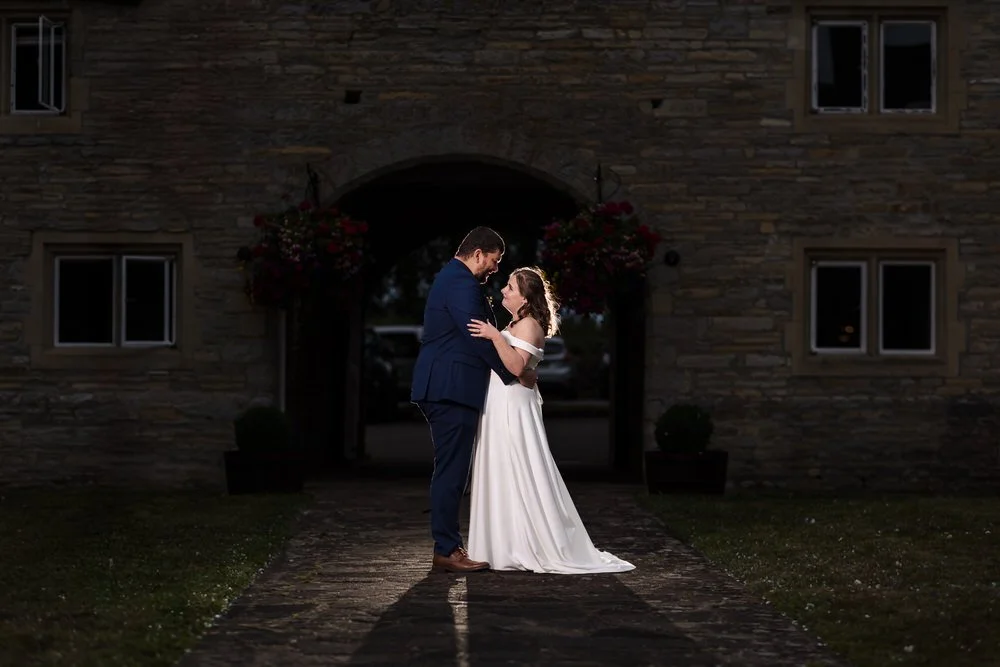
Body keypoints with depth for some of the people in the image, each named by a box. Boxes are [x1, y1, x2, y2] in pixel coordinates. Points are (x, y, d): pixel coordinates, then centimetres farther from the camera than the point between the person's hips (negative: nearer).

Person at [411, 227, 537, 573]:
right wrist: (515, 373, -8)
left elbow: (479, 331, 24)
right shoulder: (461, 282, -13)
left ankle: (448, 545, 16)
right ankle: (447, 551, -6)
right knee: (452, 469, -8)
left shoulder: (451, 278, 21)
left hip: (443, 389, 11)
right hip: (452, 389, -11)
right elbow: (479, 337, -18)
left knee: (450, 469, 12)